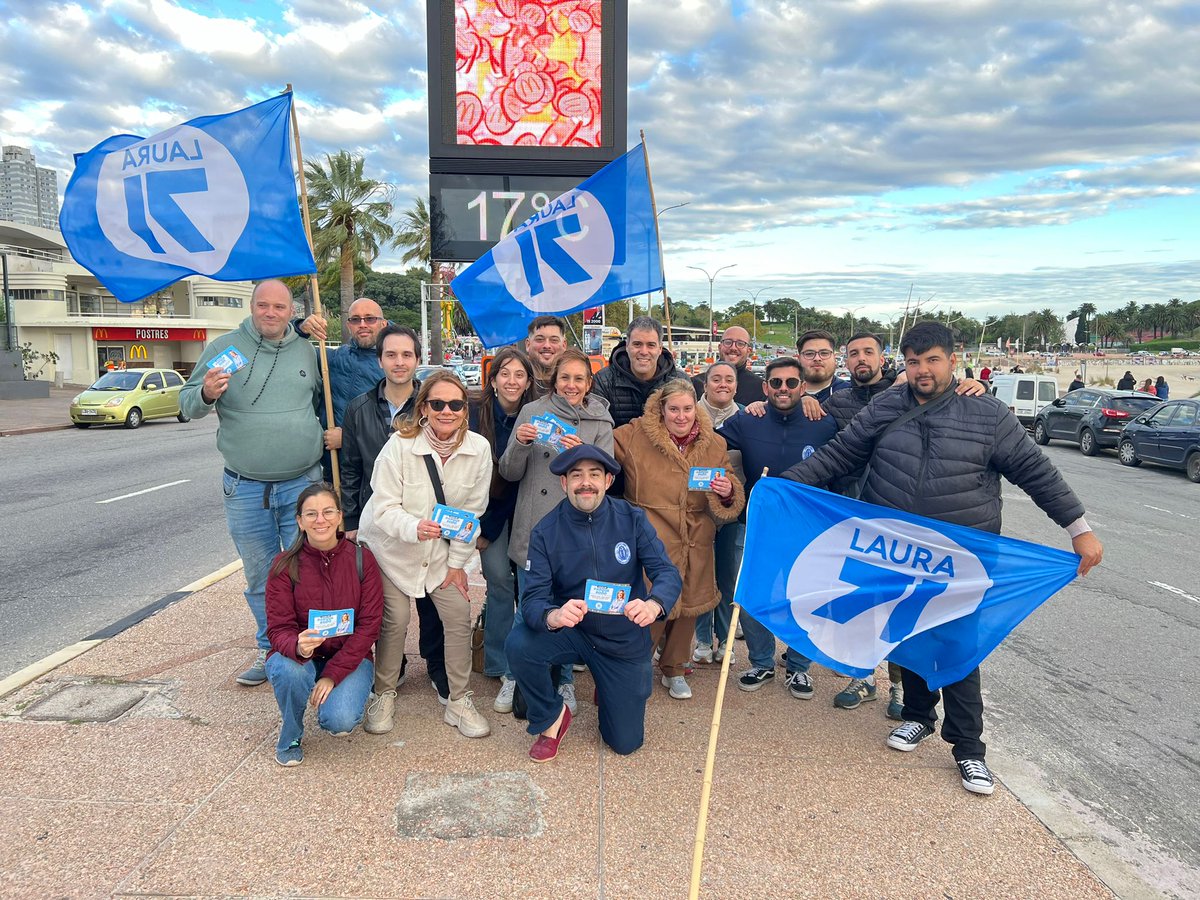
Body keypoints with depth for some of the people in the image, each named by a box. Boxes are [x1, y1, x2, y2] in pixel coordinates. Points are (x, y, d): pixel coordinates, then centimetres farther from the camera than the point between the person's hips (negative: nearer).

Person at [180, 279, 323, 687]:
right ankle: (269, 650, 29)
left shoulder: (308, 351, 6)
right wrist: (206, 394, -20)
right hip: (244, 489, 0)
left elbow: (324, 402, 20)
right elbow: (187, 404, 1)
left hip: (302, 484, 0)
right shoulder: (224, 347, 0)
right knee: (259, 577, 13)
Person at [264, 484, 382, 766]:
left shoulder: (362, 559, -10)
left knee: (340, 721, -27)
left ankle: (344, 695, 13)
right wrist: (298, 647, -37)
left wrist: (333, 674, -19)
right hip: (298, 656, 1)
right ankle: (290, 736, -3)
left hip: (349, 657, 0)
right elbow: (278, 629, -12)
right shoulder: (285, 565, -12)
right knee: (290, 671, -35)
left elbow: (369, 625, -11)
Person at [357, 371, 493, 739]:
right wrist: (414, 527, -42)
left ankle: (458, 702, 14)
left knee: (460, 616, -4)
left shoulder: (479, 449, -15)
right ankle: (383, 695, 20)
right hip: (390, 546, -2)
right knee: (395, 619, -6)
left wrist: (457, 562, -4)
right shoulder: (400, 445, -23)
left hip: (440, 550, 3)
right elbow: (383, 508, -22)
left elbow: (473, 511, -6)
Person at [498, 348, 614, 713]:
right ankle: (514, 678, 29)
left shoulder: (600, 423, 3)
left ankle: (564, 682, 28)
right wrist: (519, 444, -16)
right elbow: (509, 473, 4)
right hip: (531, 529, 1)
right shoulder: (532, 411, 3)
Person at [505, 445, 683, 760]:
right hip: (570, 631, 0)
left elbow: (668, 572, -20)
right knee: (519, 645, -30)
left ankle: (609, 690, 39)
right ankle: (551, 718, 0)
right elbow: (532, 599, -20)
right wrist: (553, 616, -46)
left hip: (625, 639, 0)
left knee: (625, 743, 4)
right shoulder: (545, 532, -13)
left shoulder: (631, 519, -12)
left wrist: (653, 604, -44)